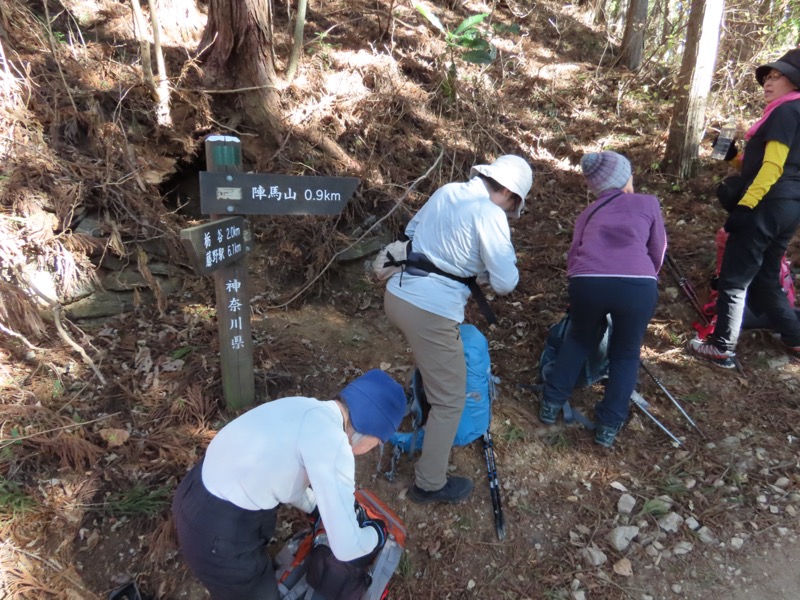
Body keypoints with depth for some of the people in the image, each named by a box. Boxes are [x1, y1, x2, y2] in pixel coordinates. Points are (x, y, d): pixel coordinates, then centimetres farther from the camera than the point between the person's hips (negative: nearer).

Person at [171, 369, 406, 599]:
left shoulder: (307, 408, 3)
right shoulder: (333, 444, -24)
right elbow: (345, 547, -19)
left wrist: (315, 508, 31)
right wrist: (376, 535, 2)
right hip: (218, 536, -8)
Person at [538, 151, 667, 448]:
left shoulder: (589, 213, 28)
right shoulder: (648, 203, 23)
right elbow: (657, 253, 26)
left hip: (587, 283, 2)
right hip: (638, 286, -1)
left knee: (579, 340, 30)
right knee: (625, 354, 23)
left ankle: (551, 404, 32)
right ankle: (609, 425, 23)